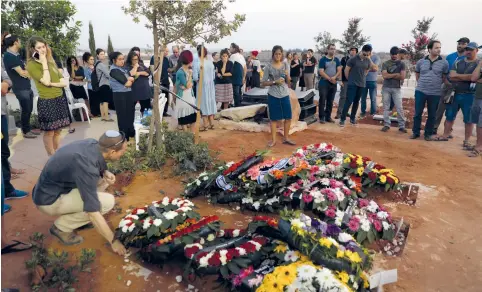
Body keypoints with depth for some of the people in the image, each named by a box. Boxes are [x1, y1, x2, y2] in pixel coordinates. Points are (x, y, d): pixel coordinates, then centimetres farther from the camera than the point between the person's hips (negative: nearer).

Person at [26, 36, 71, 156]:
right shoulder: (32, 65, -8)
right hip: (47, 102, -6)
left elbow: (64, 83, 7)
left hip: (60, 99, 6)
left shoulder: (51, 61, 13)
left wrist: (52, 84, -11)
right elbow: (46, 81, -21)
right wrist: (44, 62, -14)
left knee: (57, 130, 13)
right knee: (49, 132, 1)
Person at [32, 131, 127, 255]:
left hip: (58, 185, 8)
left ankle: (78, 215, 11)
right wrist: (113, 241, -21)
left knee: (104, 178, 4)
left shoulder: (93, 144, -11)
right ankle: (61, 227, -1)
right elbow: (93, 214, -31)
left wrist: (105, 173, -11)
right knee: (107, 202, -19)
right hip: (49, 199, -8)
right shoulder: (86, 167, -34)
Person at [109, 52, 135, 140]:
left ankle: (131, 133, 33)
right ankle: (124, 136, 11)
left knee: (130, 114, 17)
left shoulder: (123, 68, 12)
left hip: (128, 94, 8)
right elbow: (126, 83, -20)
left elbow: (131, 80, 7)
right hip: (120, 95, -8)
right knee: (123, 116, 1)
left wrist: (129, 79, -13)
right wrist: (130, 79, -1)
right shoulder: (114, 70, -14)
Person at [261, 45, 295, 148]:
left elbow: (288, 81, 7)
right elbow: (263, 83, -4)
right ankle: (273, 139, 15)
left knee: (288, 117, 6)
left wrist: (287, 75, -13)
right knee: (274, 118, 4)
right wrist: (274, 82, -17)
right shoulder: (268, 66, -5)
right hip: (273, 95, -3)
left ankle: (286, 138, 21)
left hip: (285, 94, 3)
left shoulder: (285, 65, 3)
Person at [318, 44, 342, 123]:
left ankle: (328, 117, 15)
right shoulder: (323, 59, -4)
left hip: (334, 83, 5)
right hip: (324, 83, -5)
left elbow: (339, 70, 3)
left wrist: (334, 77, -16)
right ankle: (321, 117, 1)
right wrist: (330, 79, -15)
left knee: (330, 101, 8)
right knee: (322, 100, -4)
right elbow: (321, 72, -11)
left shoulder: (337, 60, 10)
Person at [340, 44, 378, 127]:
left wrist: (364, 76, 12)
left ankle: (352, 118, 21)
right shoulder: (353, 59, -11)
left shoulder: (368, 60, 4)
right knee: (349, 101, -9)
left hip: (362, 84, 5)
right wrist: (349, 79, 5)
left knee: (356, 102, 11)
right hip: (352, 84, -5)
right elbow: (346, 70, -5)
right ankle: (342, 119, -4)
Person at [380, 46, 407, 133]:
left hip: (397, 88, -1)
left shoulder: (401, 64, 4)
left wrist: (390, 76, -6)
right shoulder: (385, 64, 4)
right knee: (386, 107, 4)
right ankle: (386, 124, 11)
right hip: (386, 88, 1)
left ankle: (402, 126, 3)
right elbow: (384, 76, -9)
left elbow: (402, 77, -6)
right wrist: (396, 74, -6)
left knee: (399, 108, -2)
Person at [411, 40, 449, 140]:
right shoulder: (421, 62, 1)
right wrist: (422, 83, 11)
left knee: (431, 115, 9)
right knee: (418, 113, 6)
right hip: (420, 91, 1)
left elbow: (445, 78, 8)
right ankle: (415, 132, 19)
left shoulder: (444, 63, -2)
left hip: (435, 93, 0)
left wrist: (436, 83, 5)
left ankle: (428, 133, 22)